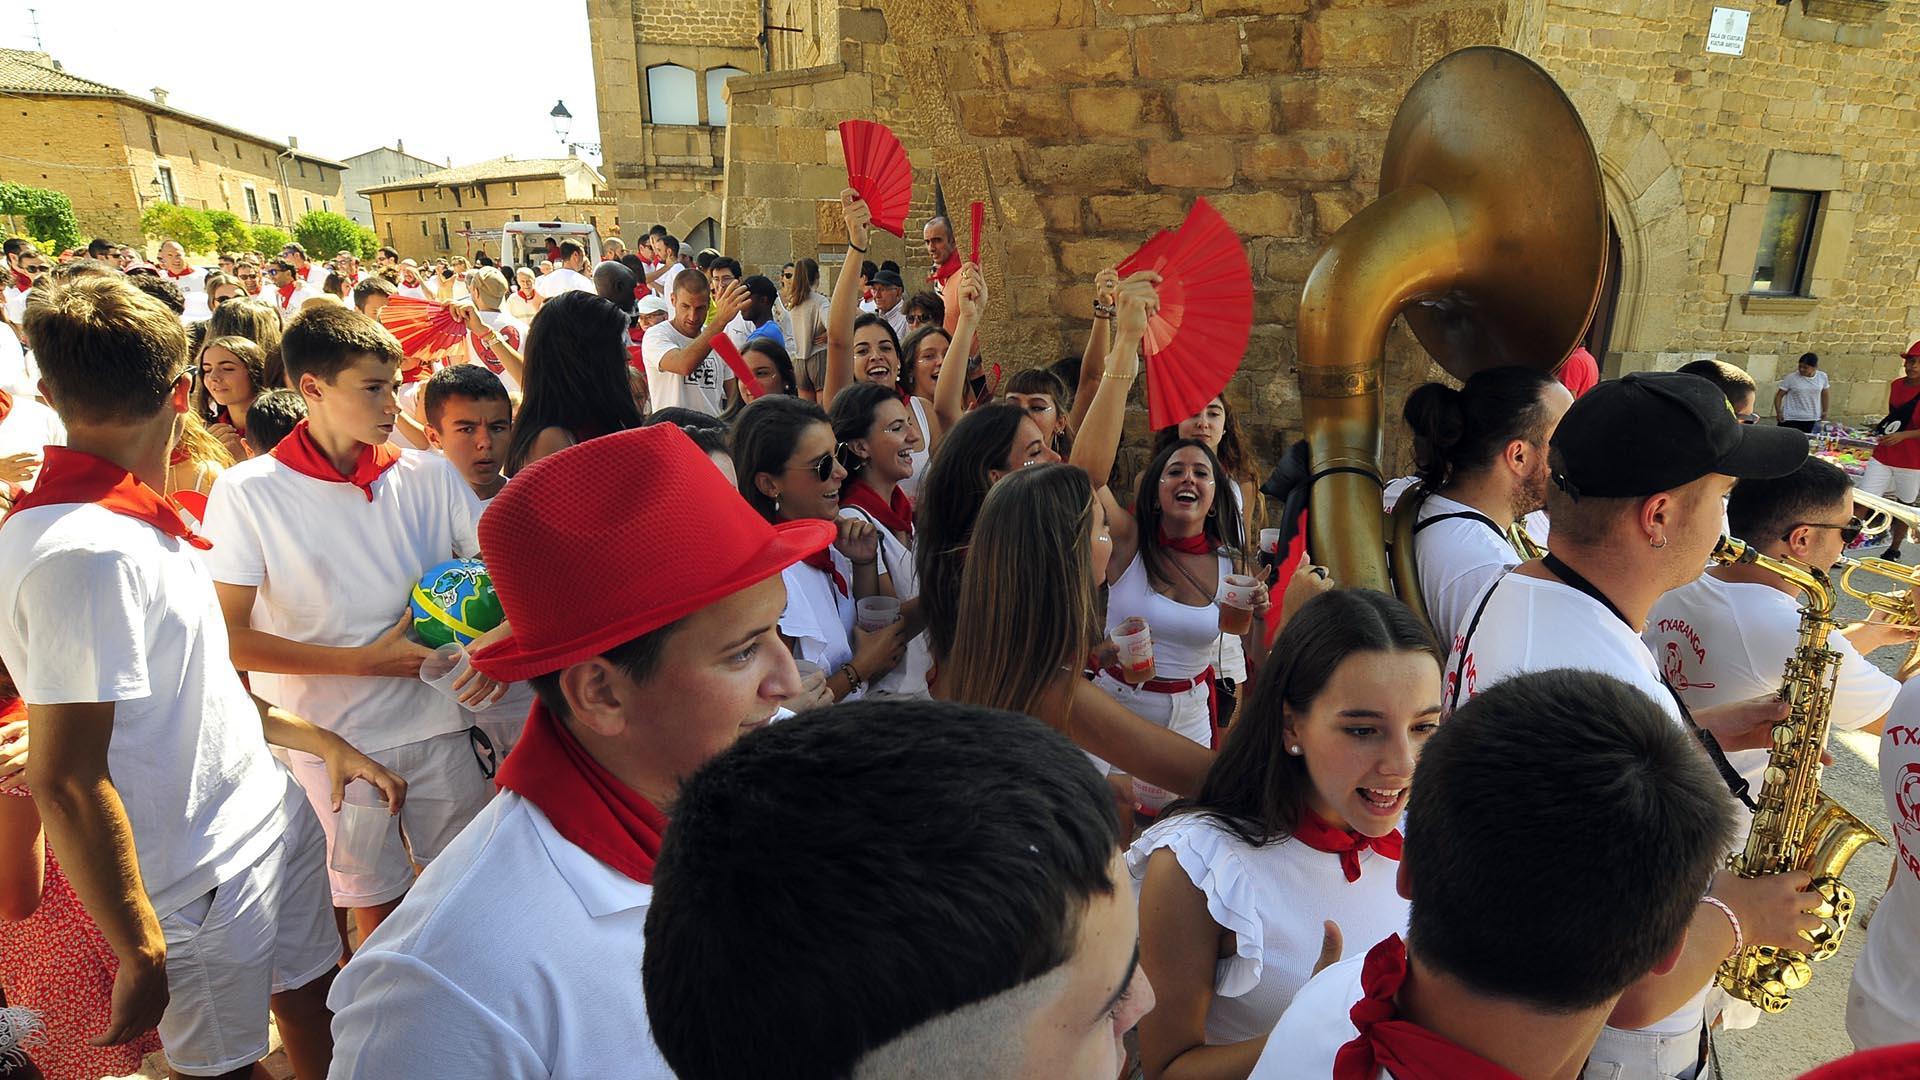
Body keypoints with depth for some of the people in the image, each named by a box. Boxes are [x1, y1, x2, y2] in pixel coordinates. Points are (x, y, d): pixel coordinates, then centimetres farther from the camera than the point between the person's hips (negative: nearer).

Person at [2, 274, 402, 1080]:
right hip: (205, 881, -8)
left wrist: (323, 742, 13)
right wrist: (141, 954, -19)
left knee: (312, 998, 23)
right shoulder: (82, 552, -26)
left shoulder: (131, 521, 4)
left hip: (273, 822, 8)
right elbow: (65, 783, -26)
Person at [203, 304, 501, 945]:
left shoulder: (430, 476, -1)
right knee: (377, 910, 12)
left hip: (438, 728, 2)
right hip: (328, 741, -2)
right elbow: (228, 637, -9)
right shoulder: (247, 493, -8)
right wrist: (362, 661, -15)